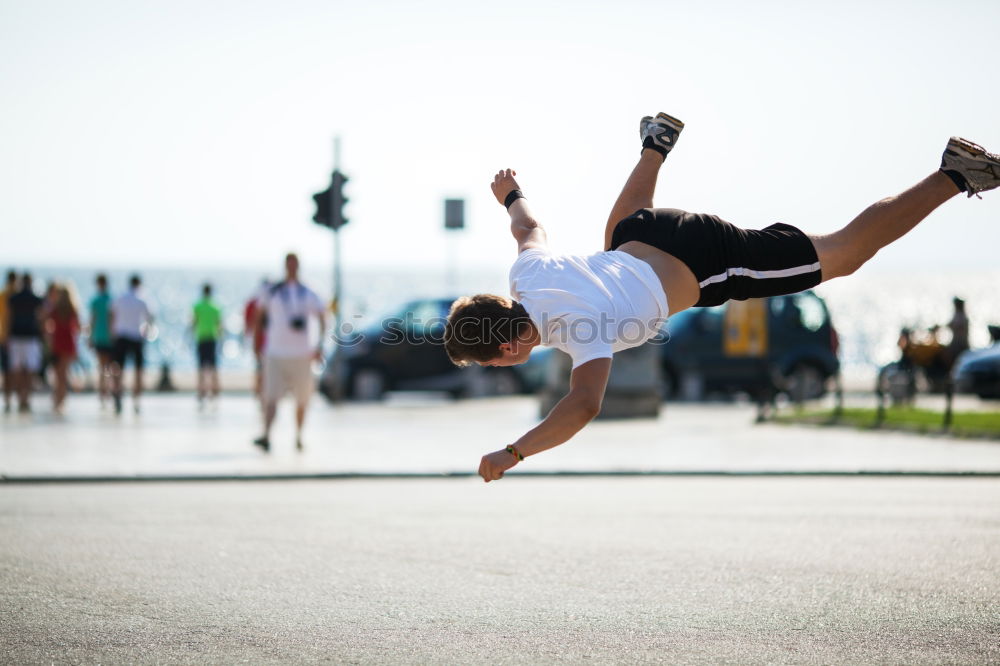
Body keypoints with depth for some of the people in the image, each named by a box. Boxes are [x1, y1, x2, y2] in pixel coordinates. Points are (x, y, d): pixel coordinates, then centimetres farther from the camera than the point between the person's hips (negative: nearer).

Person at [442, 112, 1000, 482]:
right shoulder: (527, 274, -11)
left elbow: (585, 405, -49)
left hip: (708, 265, -7)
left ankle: (954, 177, 15)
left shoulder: (580, 328, -34)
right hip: (649, 232, 7)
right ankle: (657, 146, 60)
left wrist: (513, 454, -47)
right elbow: (530, 226, 11)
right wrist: (511, 194, 34)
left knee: (847, 252, 9)